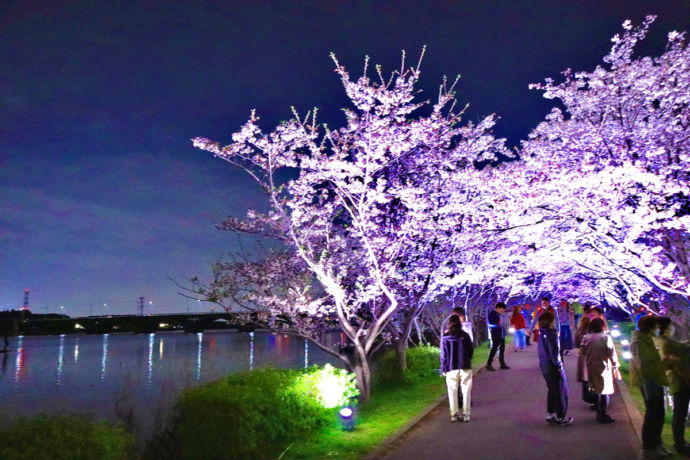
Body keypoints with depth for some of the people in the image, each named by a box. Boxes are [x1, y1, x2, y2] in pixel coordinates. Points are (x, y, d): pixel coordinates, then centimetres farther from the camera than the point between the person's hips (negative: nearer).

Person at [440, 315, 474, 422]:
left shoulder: (445, 337, -6)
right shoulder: (465, 336, -2)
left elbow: (443, 355, -4)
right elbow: (471, 350, 6)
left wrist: (443, 369, 3)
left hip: (451, 369, -1)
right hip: (465, 367, 1)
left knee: (452, 392, 9)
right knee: (466, 391, 9)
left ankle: (454, 414, 9)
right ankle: (466, 414, 9)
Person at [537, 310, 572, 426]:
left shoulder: (542, 333, 4)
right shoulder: (551, 334, -22)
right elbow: (554, 353, -22)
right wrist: (559, 366, -14)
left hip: (544, 366, 8)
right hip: (553, 367, -8)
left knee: (551, 390, 20)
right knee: (561, 392, 6)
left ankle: (551, 415, 28)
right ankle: (561, 417, 14)